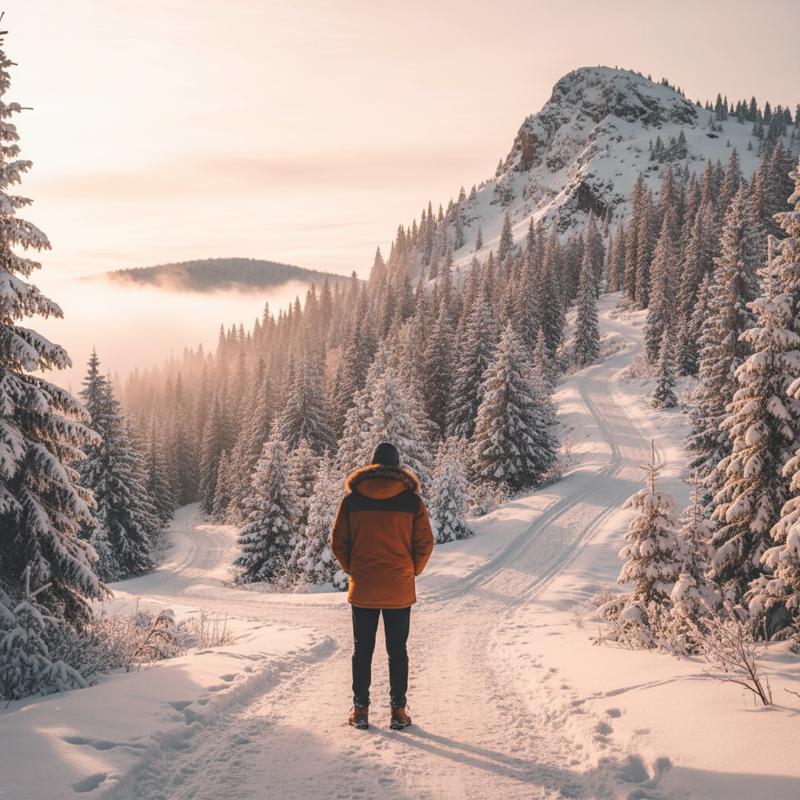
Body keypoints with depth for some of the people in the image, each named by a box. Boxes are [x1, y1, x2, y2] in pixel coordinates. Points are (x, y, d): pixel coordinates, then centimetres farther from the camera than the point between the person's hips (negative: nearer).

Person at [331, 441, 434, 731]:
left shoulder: (352, 498, -2)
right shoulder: (411, 500, -4)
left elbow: (337, 541, 1)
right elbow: (425, 543, -2)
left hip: (362, 589, 1)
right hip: (399, 590, 0)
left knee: (362, 650, 10)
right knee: (397, 650, 9)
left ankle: (360, 709, 12)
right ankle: (398, 711, 10)